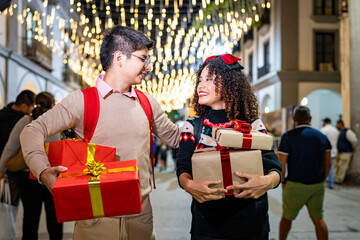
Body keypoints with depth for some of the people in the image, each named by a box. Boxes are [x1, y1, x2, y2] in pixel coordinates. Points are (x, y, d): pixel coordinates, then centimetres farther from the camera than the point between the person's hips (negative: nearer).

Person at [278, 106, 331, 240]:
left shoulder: (288, 137, -9)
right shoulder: (322, 137, 4)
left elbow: (281, 164, -11)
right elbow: (328, 164, 7)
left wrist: (283, 181, 3)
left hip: (295, 185, -3)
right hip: (317, 185, 3)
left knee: (287, 217, 13)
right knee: (318, 219, 12)